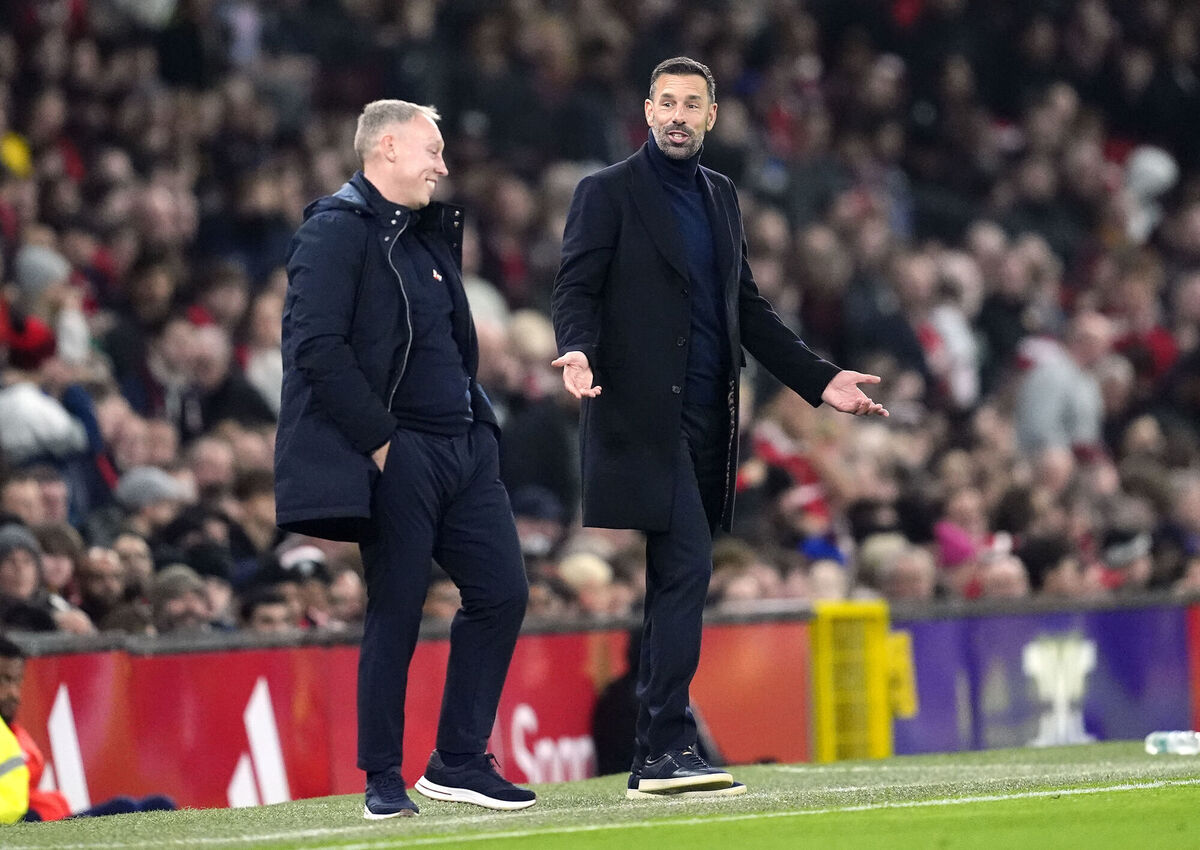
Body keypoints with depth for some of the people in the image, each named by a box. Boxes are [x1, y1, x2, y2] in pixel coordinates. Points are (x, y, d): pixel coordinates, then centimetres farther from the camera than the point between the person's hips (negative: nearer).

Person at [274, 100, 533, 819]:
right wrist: (379, 439, -18)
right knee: (397, 612, -4)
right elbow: (317, 347, -18)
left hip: (463, 448, 8)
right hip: (398, 456, -8)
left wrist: (479, 419, 14)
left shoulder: (427, 232, 20)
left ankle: (460, 761, 13)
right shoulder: (337, 229, -9)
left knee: (502, 594, 4)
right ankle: (384, 781, 5)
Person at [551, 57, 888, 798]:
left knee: (678, 579, 6)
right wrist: (578, 350, -27)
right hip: (645, 416, -7)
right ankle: (669, 746, -15)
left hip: (706, 421, 7)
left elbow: (747, 305, 22)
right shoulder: (608, 194, -1)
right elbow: (577, 287, -7)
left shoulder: (721, 196, 19)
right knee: (687, 570, -16)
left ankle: (654, 759, 9)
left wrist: (820, 378, 16)